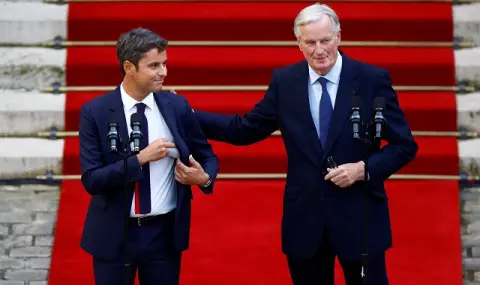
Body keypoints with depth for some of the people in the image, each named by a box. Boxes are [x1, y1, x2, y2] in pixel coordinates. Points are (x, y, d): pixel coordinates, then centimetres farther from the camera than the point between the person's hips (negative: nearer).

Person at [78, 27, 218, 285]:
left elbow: (207, 156, 9)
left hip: (165, 232, 2)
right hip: (114, 235, -2)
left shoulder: (177, 106, -2)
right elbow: (92, 180, -14)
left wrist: (205, 178, -13)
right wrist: (141, 158, -22)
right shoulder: (95, 112, -9)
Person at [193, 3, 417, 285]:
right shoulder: (284, 81, 0)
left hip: (360, 217, -2)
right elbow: (245, 129, 4)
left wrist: (364, 168, -19)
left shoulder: (372, 79, -7)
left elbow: (405, 145, -4)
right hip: (304, 218, 2)